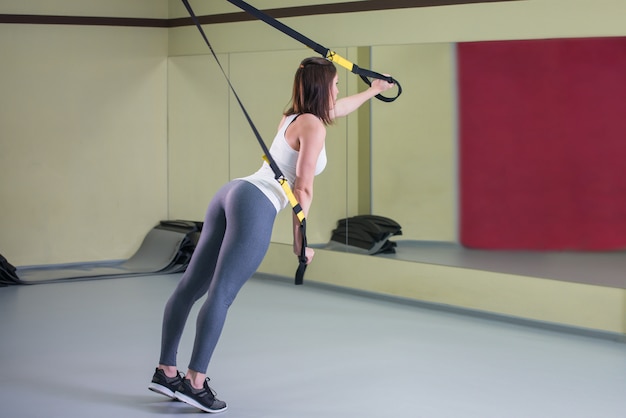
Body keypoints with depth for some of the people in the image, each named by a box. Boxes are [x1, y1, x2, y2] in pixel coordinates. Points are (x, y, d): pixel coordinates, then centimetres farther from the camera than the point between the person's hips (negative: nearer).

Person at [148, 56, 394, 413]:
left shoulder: (293, 116, 25)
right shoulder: (313, 127, -1)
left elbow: (336, 109, 47)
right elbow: (303, 187, -8)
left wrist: (373, 91, 62)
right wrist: (301, 238, -2)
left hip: (234, 192, 9)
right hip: (257, 205, -9)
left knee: (191, 287, 6)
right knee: (220, 295, -11)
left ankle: (166, 372, 11)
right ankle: (194, 382, -12)